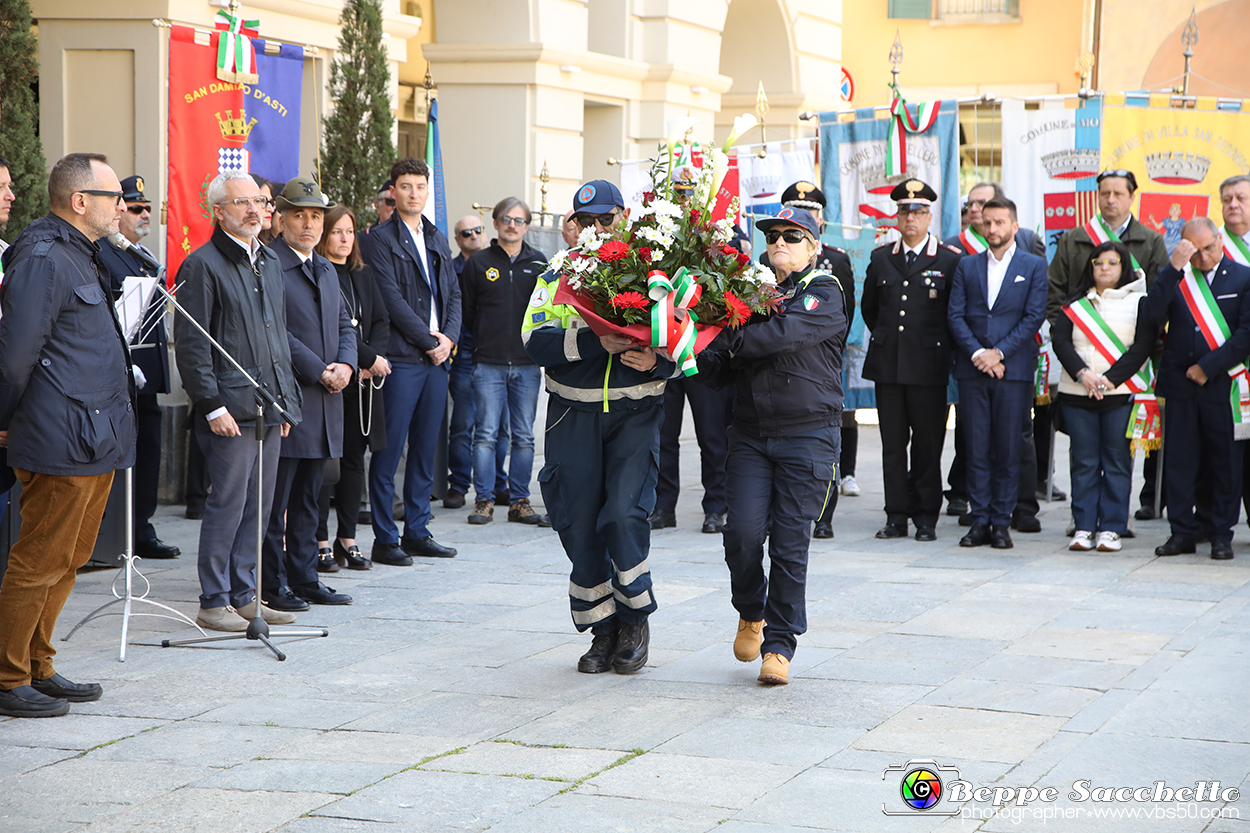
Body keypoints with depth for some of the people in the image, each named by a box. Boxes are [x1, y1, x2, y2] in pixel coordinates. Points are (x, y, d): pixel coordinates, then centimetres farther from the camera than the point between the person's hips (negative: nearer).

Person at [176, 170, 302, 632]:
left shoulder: (269, 262, 17)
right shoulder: (202, 265, -8)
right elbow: (191, 346, -11)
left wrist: (287, 399, 18)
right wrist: (212, 405, -16)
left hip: (270, 407, 8)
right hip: (231, 410, -8)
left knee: (258, 506, 11)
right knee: (228, 503, -5)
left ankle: (244, 595, 19)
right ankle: (214, 602, 3)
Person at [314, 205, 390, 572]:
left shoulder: (363, 275, 17)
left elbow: (381, 321, 13)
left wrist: (373, 357, -5)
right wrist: (370, 358, -13)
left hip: (362, 381, 7)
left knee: (354, 457, 8)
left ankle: (347, 538, 15)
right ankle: (320, 542, 1)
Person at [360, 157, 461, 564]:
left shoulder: (437, 239, 17)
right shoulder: (380, 239, -4)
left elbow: (453, 294, 17)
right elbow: (392, 299, -12)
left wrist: (449, 336, -1)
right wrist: (428, 342, -11)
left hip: (437, 356, 7)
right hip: (401, 358, -7)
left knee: (426, 449, 9)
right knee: (390, 450, -4)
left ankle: (417, 532, 16)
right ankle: (385, 539, 1)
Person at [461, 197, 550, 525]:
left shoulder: (538, 263, 8)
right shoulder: (478, 263, 4)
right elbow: (466, 311, 8)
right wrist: (486, 339, 4)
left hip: (528, 364, 2)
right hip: (488, 364, -2)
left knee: (524, 437, 4)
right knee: (486, 434, -3)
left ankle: (520, 502, 9)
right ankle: (483, 500, 3)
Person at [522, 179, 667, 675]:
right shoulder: (557, 278, 8)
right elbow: (536, 342, -9)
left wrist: (657, 362, -19)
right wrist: (595, 342, -24)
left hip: (635, 413, -2)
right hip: (574, 415, 2)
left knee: (624, 512, -16)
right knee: (580, 523, 3)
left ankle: (635, 618, 5)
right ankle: (603, 631, 17)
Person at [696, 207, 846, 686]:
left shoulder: (824, 294, -1)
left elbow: (783, 333, -21)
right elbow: (720, 371, 10)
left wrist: (728, 342, -18)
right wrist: (690, 356, -10)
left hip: (808, 435, -4)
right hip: (750, 434, 4)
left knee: (790, 543, -4)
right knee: (743, 532, -8)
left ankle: (779, 645, 7)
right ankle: (751, 614, 20)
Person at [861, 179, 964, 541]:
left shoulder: (949, 260, 0)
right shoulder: (880, 258, 11)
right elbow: (869, 307, 23)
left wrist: (939, 348, 5)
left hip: (928, 366, -3)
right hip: (887, 365, 3)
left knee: (928, 444, 0)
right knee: (892, 444, 4)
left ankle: (926, 518, 7)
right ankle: (896, 516, 9)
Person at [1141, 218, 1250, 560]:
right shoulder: (1174, 278, 7)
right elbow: (1152, 315, -9)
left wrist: (1208, 367, -11)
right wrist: (1173, 268, -16)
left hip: (1221, 383, -2)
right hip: (1179, 382, 2)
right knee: (1179, 459, 4)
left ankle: (1221, 534, 11)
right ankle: (1183, 532, 12)